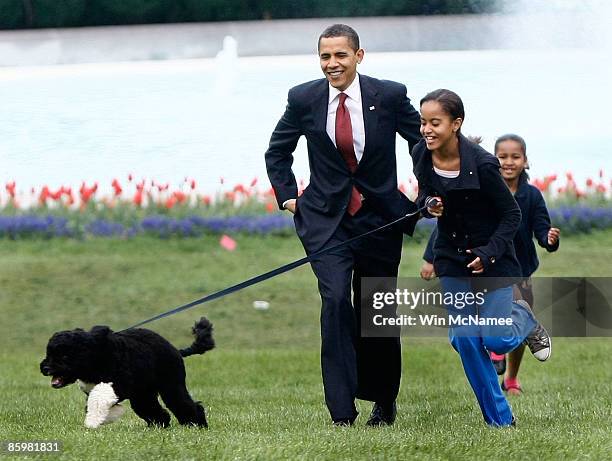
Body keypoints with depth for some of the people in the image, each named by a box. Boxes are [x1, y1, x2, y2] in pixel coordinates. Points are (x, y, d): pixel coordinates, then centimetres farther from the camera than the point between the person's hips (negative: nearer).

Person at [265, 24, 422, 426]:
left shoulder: (390, 96, -6)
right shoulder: (304, 99, -2)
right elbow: (277, 152, 15)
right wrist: (288, 196, 6)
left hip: (379, 219, 0)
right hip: (326, 221, 0)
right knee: (336, 301, -20)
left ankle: (384, 402, 33)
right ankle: (342, 412, -19)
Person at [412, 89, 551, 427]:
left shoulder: (482, 165, -25)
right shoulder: (421, 156, -10)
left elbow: (511, 215, -14)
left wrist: (488, 254, -22)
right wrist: (427, 205, -13)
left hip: (491, 258, -4)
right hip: (451, 257, 4)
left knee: (496, 341, -7)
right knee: (464, 339, -2)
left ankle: (524, 319, 29)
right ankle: (499, 419, 11)